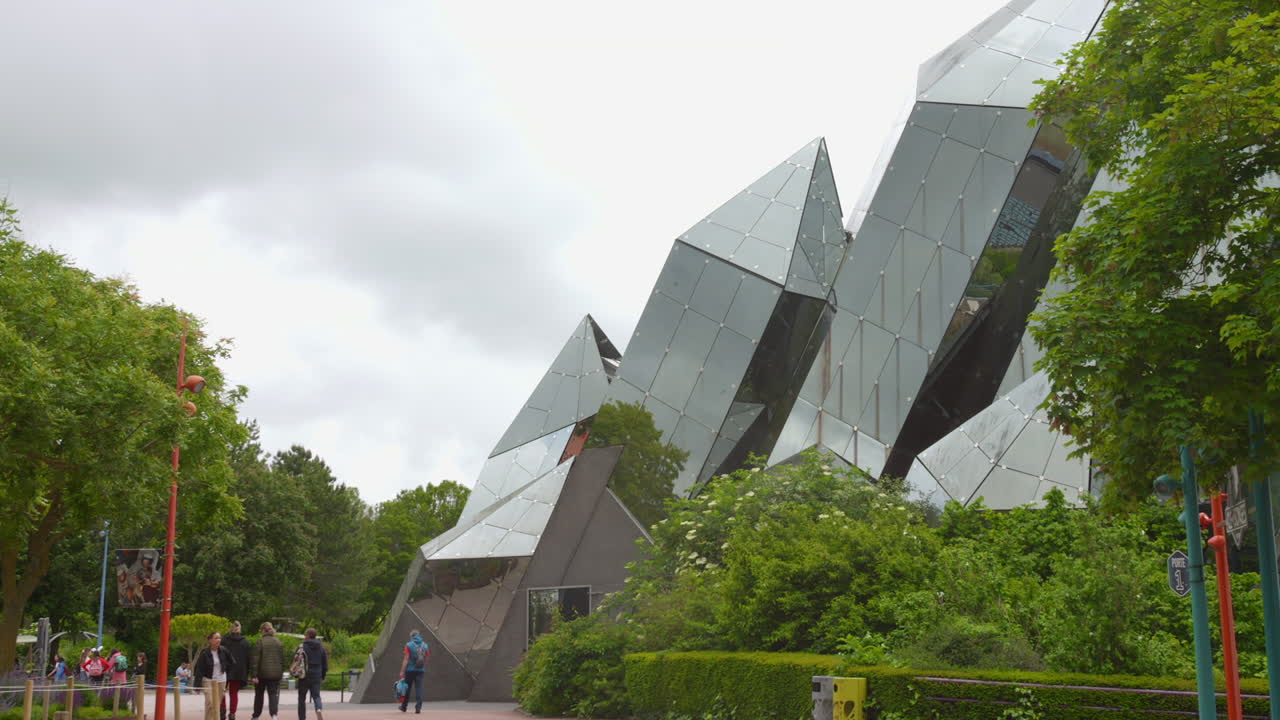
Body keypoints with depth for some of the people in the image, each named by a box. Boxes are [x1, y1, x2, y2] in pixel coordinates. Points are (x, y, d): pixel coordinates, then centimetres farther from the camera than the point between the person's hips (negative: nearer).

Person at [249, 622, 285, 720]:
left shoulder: (260, 642, -8)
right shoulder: (279, 642, 4)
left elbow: (255, 659, -11)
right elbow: (282, 659, 8)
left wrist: (254, 675, -10)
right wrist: (281, 673, 15)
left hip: (262, 673, -2)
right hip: (276, 673, 2)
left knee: (259, 695, 14)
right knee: (273, 694, 1)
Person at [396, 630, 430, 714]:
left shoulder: (409, 645, -5)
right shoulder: (425, 645, 7)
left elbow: (406, 660, -11)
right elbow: (426, 659, 10)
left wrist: (402, 671, -11)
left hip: (410, 670, -2)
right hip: (421, 670, 2)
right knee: (418, 688, 0)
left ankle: (404, 707, 23)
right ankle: (418, 707, -10)